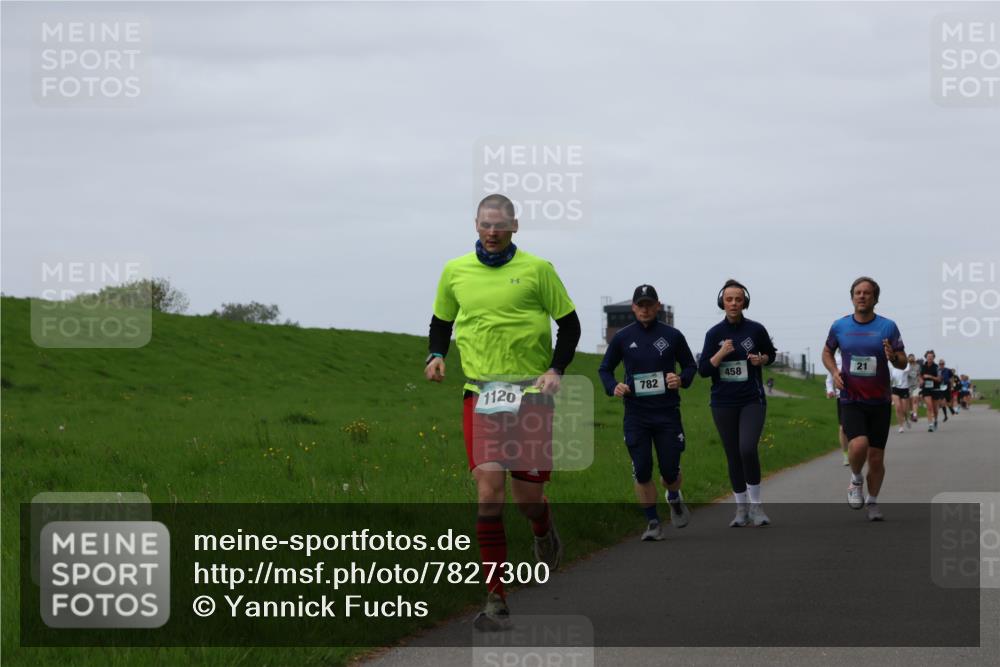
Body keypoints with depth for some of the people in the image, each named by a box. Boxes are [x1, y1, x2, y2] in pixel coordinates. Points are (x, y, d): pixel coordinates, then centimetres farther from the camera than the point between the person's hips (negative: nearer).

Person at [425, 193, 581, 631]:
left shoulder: (536, 269, 0)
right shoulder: (455, 271, 8)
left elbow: (569, 323, 6)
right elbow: (441, 321, 22)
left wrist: (555, 370, -7)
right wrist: (436, 356, 4)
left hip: (531, 391, -1)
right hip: (480, 393, 1)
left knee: (528, 497, 0)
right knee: (488, 489, -13)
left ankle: (544, 532, 41)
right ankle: (496, 601, -10)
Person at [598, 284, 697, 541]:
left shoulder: (672, 336, 1)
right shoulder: (622, 338, 3)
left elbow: (690, 365, 12)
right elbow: (605, 369, 12)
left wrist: (681, 380, -10)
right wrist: (613, 387, -8)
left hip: (667, 413, 0)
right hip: (636, 415, 1)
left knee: (670, 469, 0)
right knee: (642, 471, -5)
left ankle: (674, 498, 35)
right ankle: (653, 523, 9)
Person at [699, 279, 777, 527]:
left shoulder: (756, 330, -1)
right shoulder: (714, 334, -1)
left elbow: (770, 353, 17)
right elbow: (703, 370, -3)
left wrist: (761, 359, -5)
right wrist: (721, 353, -19)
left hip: (752, 401, -2)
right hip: (723, 404, 2)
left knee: (748, 449, -19)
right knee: (733, 456, 6)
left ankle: (756, 505, -5)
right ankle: (741, 509, 19)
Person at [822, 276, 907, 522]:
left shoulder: (888, 327, -2)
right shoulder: (840, 326, 2)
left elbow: (903, 362, 2)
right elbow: (827, 352, 19)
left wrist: (893, 357, -22)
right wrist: (834, 372, -1)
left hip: (880, 402, 1)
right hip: (851, 401, -1)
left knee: (876, 458, 4)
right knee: (859, 444, -25)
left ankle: (872, 502, 26)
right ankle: (856, 480, 6)